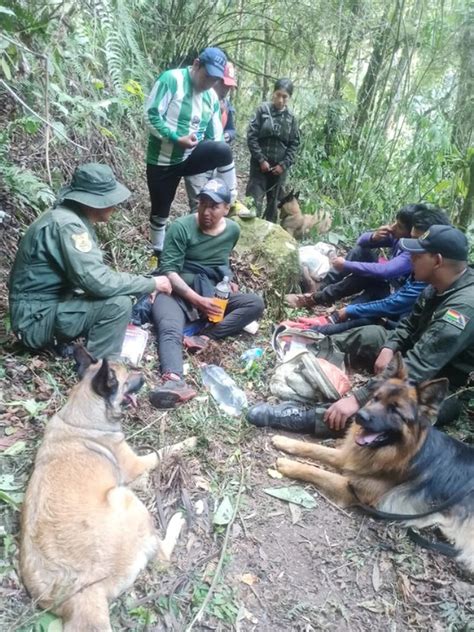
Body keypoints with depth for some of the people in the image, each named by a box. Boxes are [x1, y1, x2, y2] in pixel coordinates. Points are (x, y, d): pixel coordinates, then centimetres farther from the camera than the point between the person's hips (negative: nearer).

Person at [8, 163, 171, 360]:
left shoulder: (73, 218, 6)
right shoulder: (67, 224, -23)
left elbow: (92, 275, 10)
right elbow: (97, 282, -30)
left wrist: (143, 286, 1)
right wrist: (150, 283, -18)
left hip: (53, 303, 10)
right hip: (37, 319, -10)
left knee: (116, 293, 12)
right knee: (118, 303, -23)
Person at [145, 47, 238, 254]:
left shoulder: (212, 97, 6)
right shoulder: (171, 79, -12)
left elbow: (215, 135, 8)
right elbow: (151, 114, -18)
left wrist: (217, 164, -1)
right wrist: (176, 138, -27)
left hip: (190, 158, 4)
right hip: (162, 160, -3)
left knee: (223, 150, -25)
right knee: (161, 209, 7)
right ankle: (159, 252, 28)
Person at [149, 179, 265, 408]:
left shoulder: (233, 230, 9)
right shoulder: (181, 227, -8)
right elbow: (168, 270, -15)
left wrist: (228, 280, 13)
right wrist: (197, 299, -25)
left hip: (212, 294, 5)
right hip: (177, 292, -4)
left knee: (255, 303, -18)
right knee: (170, 331, -36)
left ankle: (206, 337, -33)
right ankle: (174, 381, -63)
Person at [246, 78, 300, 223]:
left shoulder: (291, 118, 4)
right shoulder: (262, 110, -3)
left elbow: (294, 143, 5)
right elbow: (251, 136, -6)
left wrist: (284, 164, -7)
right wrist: (261, 160, -12)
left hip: (280, 166, 3)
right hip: (260, 164, -3)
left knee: (274, 202, 10)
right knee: (254, 200, -8)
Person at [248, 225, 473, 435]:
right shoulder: (440, 286, -3)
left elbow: (419, 367, -39)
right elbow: (411, 323, 10)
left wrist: (358, 399, -41)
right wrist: (389, 348, -11)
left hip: (445, 391, -9)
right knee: (369, 335, 5)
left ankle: (308, 418, -35)